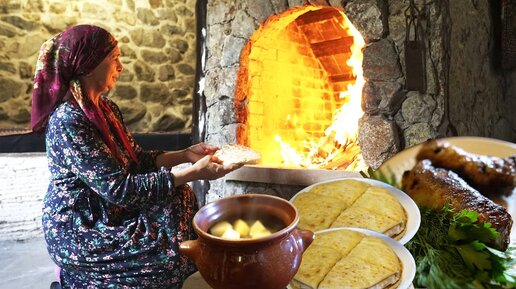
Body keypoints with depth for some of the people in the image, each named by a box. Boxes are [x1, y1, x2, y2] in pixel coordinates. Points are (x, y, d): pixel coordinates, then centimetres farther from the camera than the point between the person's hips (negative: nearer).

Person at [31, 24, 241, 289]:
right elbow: (118, 188, -28)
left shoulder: (105, 108, 4)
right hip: (76, 233, -8)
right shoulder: (68, 122, -25)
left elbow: (139, 160, 5)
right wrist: (193, 173, -28)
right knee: (172, 249, -15)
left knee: (179, 197, -4)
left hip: (106, 213, 8)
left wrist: (185, 155, -8)